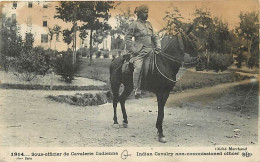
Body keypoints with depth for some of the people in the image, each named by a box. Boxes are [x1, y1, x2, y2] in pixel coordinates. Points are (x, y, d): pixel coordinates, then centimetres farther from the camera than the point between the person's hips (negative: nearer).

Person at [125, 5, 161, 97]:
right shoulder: (135, 24, 0)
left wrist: (158, 47, 10)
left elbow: (155, 37, 25)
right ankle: (137, 90, -21)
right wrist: (133, 50, -10)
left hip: (150, 50, 7)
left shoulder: (149, 24, 20)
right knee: (138, 67, -25)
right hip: (139, 51, -7)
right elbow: (127, 38, -2)